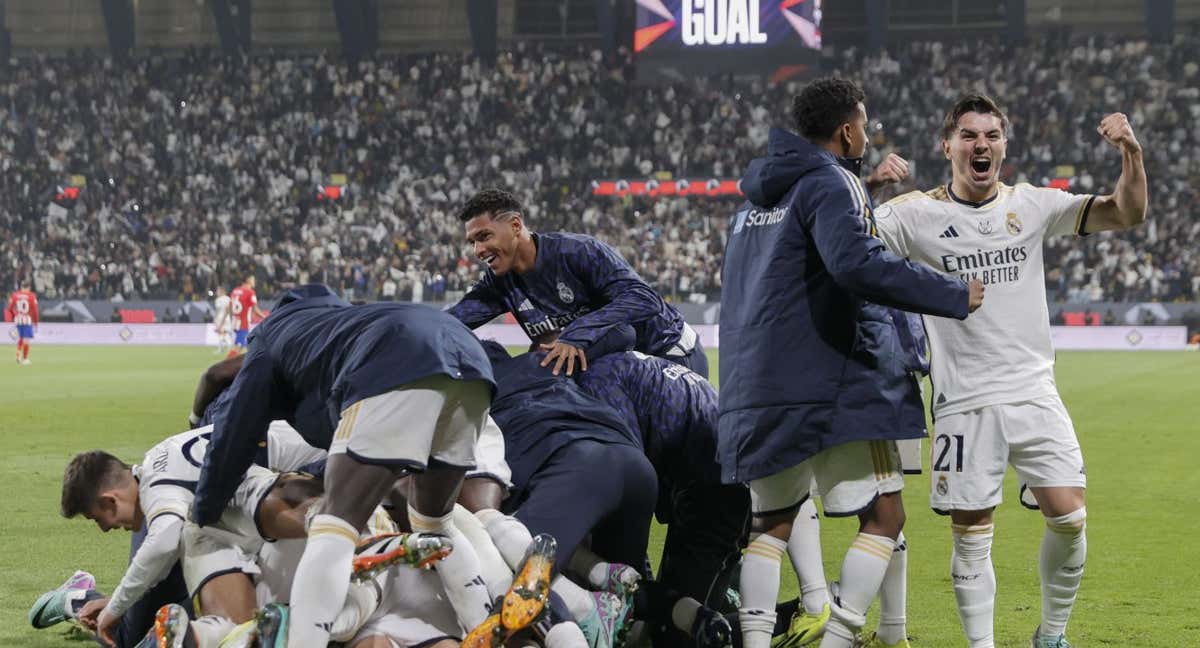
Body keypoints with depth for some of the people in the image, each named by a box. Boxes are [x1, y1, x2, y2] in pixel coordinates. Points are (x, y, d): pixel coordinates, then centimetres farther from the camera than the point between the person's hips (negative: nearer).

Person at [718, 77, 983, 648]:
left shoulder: (756, 198, 19)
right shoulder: (829, 183, -7)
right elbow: (858, 265, -24)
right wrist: (954, 297, -19)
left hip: (754, 392, 8)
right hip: (829, 387, -8)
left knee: (773, 522, 16)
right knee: (884, 517, -2)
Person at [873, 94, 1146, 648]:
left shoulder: (1031, 204, 6)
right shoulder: (917, 214, -2)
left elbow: (1126, 214, 7)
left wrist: (1131, 154, -11)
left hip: (1033, 391, 2)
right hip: (964, 403, -2)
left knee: (1069, 519, -4)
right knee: (971, 536, -1)